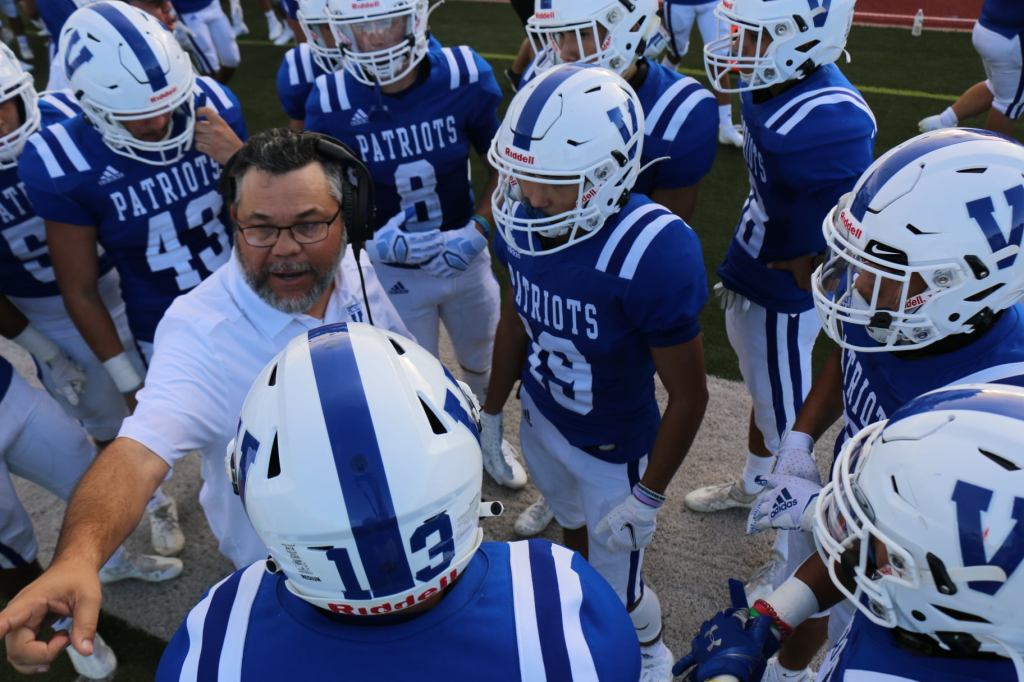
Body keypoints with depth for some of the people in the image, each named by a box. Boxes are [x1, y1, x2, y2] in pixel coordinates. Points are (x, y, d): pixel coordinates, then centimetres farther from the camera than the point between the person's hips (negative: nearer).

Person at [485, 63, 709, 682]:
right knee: (574, 535, 31)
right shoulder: (523, 222, -16)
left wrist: (647, 497, -13)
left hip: (614, 449, -5)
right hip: (541, 421, 5)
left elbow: (688, 395, -22)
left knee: (618, 592, 15)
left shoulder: (654, 254, -35)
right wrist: (492, 410, 13)